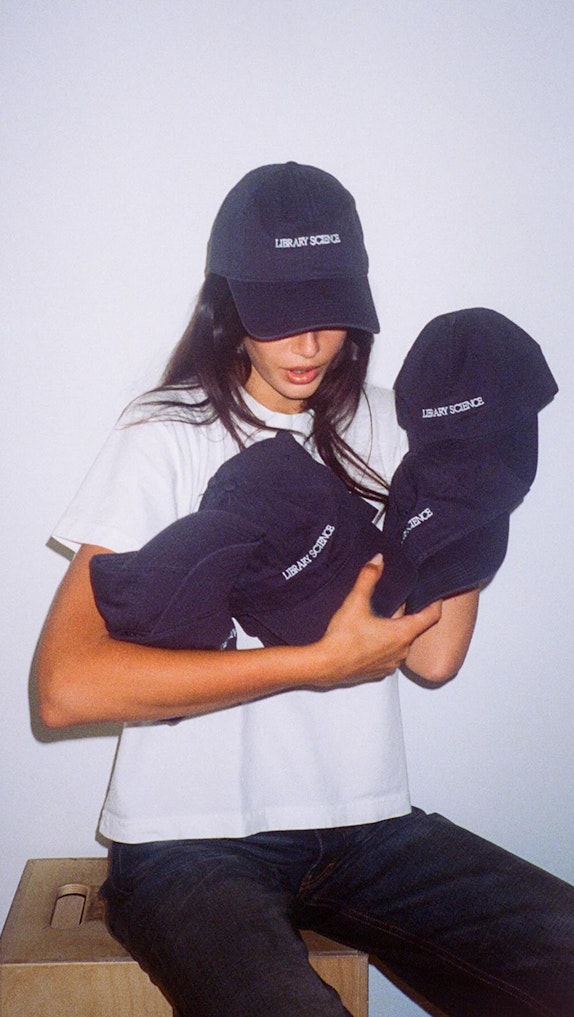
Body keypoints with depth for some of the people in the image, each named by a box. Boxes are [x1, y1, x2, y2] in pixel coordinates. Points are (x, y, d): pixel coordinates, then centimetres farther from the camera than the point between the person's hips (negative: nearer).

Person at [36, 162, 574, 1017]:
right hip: (191, 841, -4)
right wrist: (322, 660, -15)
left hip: (367, 823, 5)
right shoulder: (168, 437, -4)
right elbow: (68, 684, -16)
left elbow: (433, 653, -1)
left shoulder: (379, 427, 10)